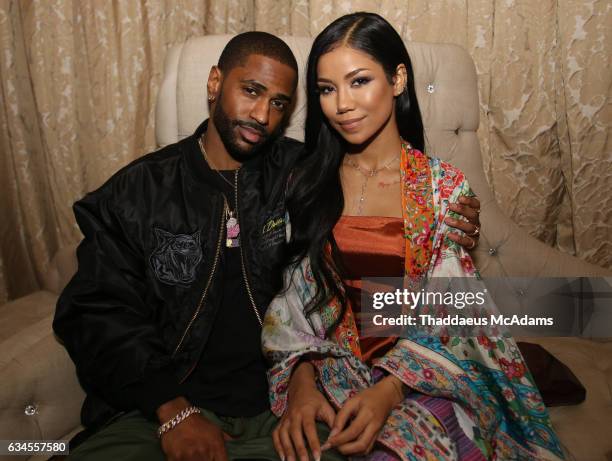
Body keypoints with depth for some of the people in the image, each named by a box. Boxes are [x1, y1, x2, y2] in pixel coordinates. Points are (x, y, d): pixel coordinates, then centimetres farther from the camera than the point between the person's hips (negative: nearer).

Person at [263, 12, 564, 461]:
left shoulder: (445, 186, -2)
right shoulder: (308, 183, 3)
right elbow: (292, 298, 1)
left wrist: (389, 389, -20)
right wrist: (300, 376, -15)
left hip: (422, 371, 0)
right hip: (331, 364, 1)